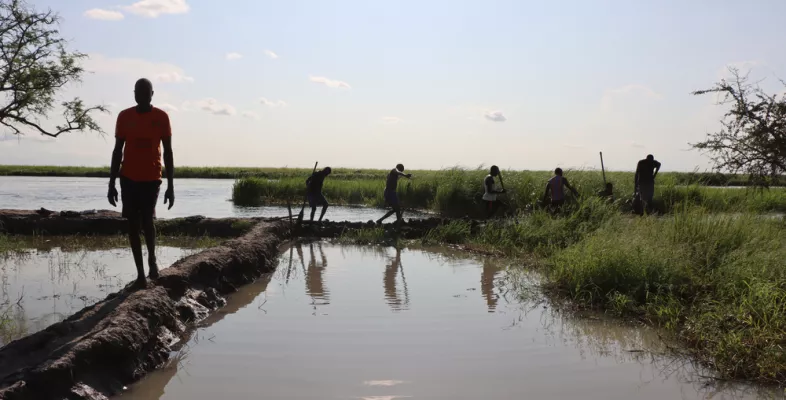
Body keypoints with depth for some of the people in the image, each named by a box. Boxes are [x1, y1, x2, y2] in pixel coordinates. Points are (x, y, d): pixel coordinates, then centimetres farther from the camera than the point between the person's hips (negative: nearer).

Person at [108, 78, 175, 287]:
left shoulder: (161, 117, -2)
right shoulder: (124, 117, 3)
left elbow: (168, 152, 0)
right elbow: (117, 151, 6)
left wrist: (171, 186, -4)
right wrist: (111, 184, 2)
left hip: (151, 178, -2)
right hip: (128, 178, 2)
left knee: (147, 219, -12)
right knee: (133, 224, 3)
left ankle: (152, 258, 17)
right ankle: (140, 271, 12)